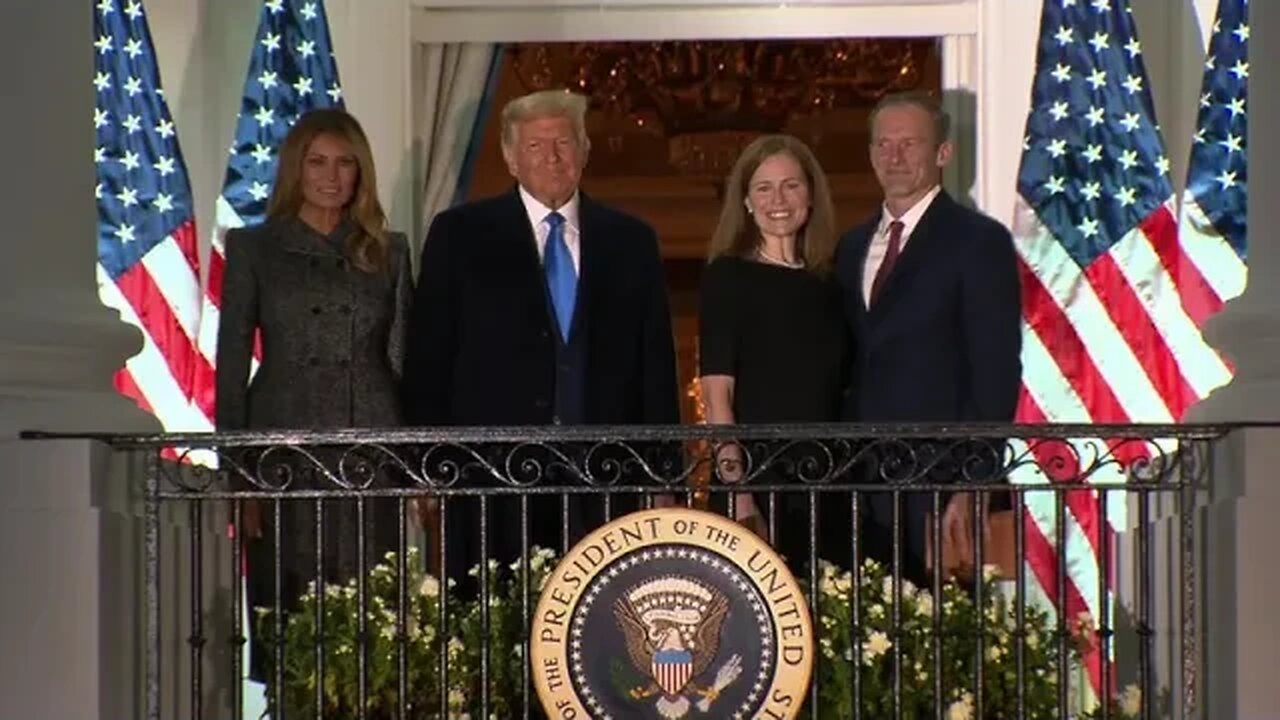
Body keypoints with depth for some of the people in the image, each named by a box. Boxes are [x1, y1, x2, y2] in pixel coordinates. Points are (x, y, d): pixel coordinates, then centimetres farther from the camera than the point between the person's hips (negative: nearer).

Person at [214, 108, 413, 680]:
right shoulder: (253, 248, 6)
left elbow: (404, 357, 12)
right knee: (286, 616, -2)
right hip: (285, 452, -1)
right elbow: (231, 365, 4)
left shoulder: (388, 252, 12)